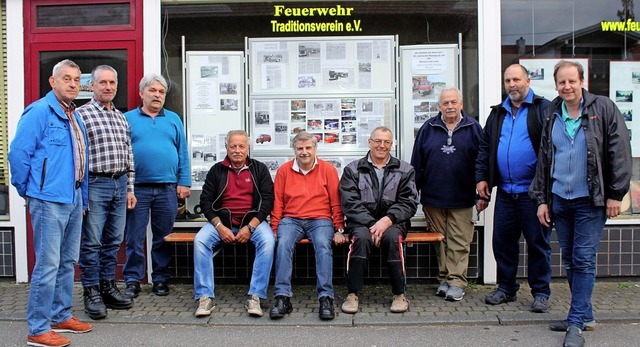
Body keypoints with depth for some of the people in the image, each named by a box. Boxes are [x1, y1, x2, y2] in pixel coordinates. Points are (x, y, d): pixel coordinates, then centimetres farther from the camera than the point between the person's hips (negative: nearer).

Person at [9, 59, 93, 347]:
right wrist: (26, 191, -4)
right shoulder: (39, 112, -10)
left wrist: (83, 198, 16)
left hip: (73, 200, 9)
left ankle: (61, 316, 28)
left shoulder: (75, 117, 15)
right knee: (47, 265, -5)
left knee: (68, 263, 15)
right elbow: (18, 153, -13)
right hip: (49, 201, -8)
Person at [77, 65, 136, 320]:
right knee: (92, 242, 1)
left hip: (120, 184, 6)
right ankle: (91, 292, 12)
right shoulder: (82, 114, -4)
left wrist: (130, 188, 14)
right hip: (95, 184, -6)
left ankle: (108, 287, 23)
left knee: (114, 240, 11)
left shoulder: (121, 117, 16)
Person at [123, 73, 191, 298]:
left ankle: (161, 279, 20)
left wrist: (184, 182, 1)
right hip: (137, 188, -1)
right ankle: (132, 280, 15)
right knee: (134, 238, 4)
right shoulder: (127, 119, 8)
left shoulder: (173, 119, 13)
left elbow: (183, 153, 10)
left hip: (167, 189, 2)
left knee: (164, 237, 8)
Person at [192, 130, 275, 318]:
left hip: (252, 221, -1)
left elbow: (267, 199, 0)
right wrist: (219, 226, -10)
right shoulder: (217, 170, 11)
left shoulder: (259, 169, 8)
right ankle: (205, 297, -20)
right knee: (200, 241, -26)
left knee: (268, 241, -31)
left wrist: (250, 227, -13)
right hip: (221, 221, 1)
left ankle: (255, 296, -26)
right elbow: (205, 200, 5)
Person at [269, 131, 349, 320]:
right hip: (291, 220, 1)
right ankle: (282, 298, -28)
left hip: (320, 220, -1)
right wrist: (274, 229, 0)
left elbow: (336, 202, 6)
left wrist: (339, 230, 1)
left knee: (323, 245, -31)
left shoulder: (328, 169, 6)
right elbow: (277, 203, 9)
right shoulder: (284, 170, 9)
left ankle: (326, 298, -29)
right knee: (283, 244, -29)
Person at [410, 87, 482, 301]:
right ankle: (444, 278, 20)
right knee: (440, 241, 9)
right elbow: (417, 163, 7)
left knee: (459, 242, -1)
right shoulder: (428, 129, 6)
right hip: (433, 197, 2)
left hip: (462, 199, -1)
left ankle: (457, 282, 5)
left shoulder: (473, 128, 3)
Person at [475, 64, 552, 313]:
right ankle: (506, 288, 25)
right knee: (502, 241, 10)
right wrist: (482, 178, 9)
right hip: (505, 192, 5)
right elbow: (484, 149, 18)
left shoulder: (543, 109, -1)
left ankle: (540, 292, 20)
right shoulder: (497, 114, 15)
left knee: (538, 243, 6)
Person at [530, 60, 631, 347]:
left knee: (584, 260, -2)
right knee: (569, 260, 12)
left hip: (590, 200, -5)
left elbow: (619, 151, -5)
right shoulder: (552, 115, 9)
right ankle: (585, 314, 27)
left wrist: (616, 194, -9)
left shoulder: (602, 108, -3)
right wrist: (541, 199, 9)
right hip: (559, 199, 5)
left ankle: (577, 322, 6)